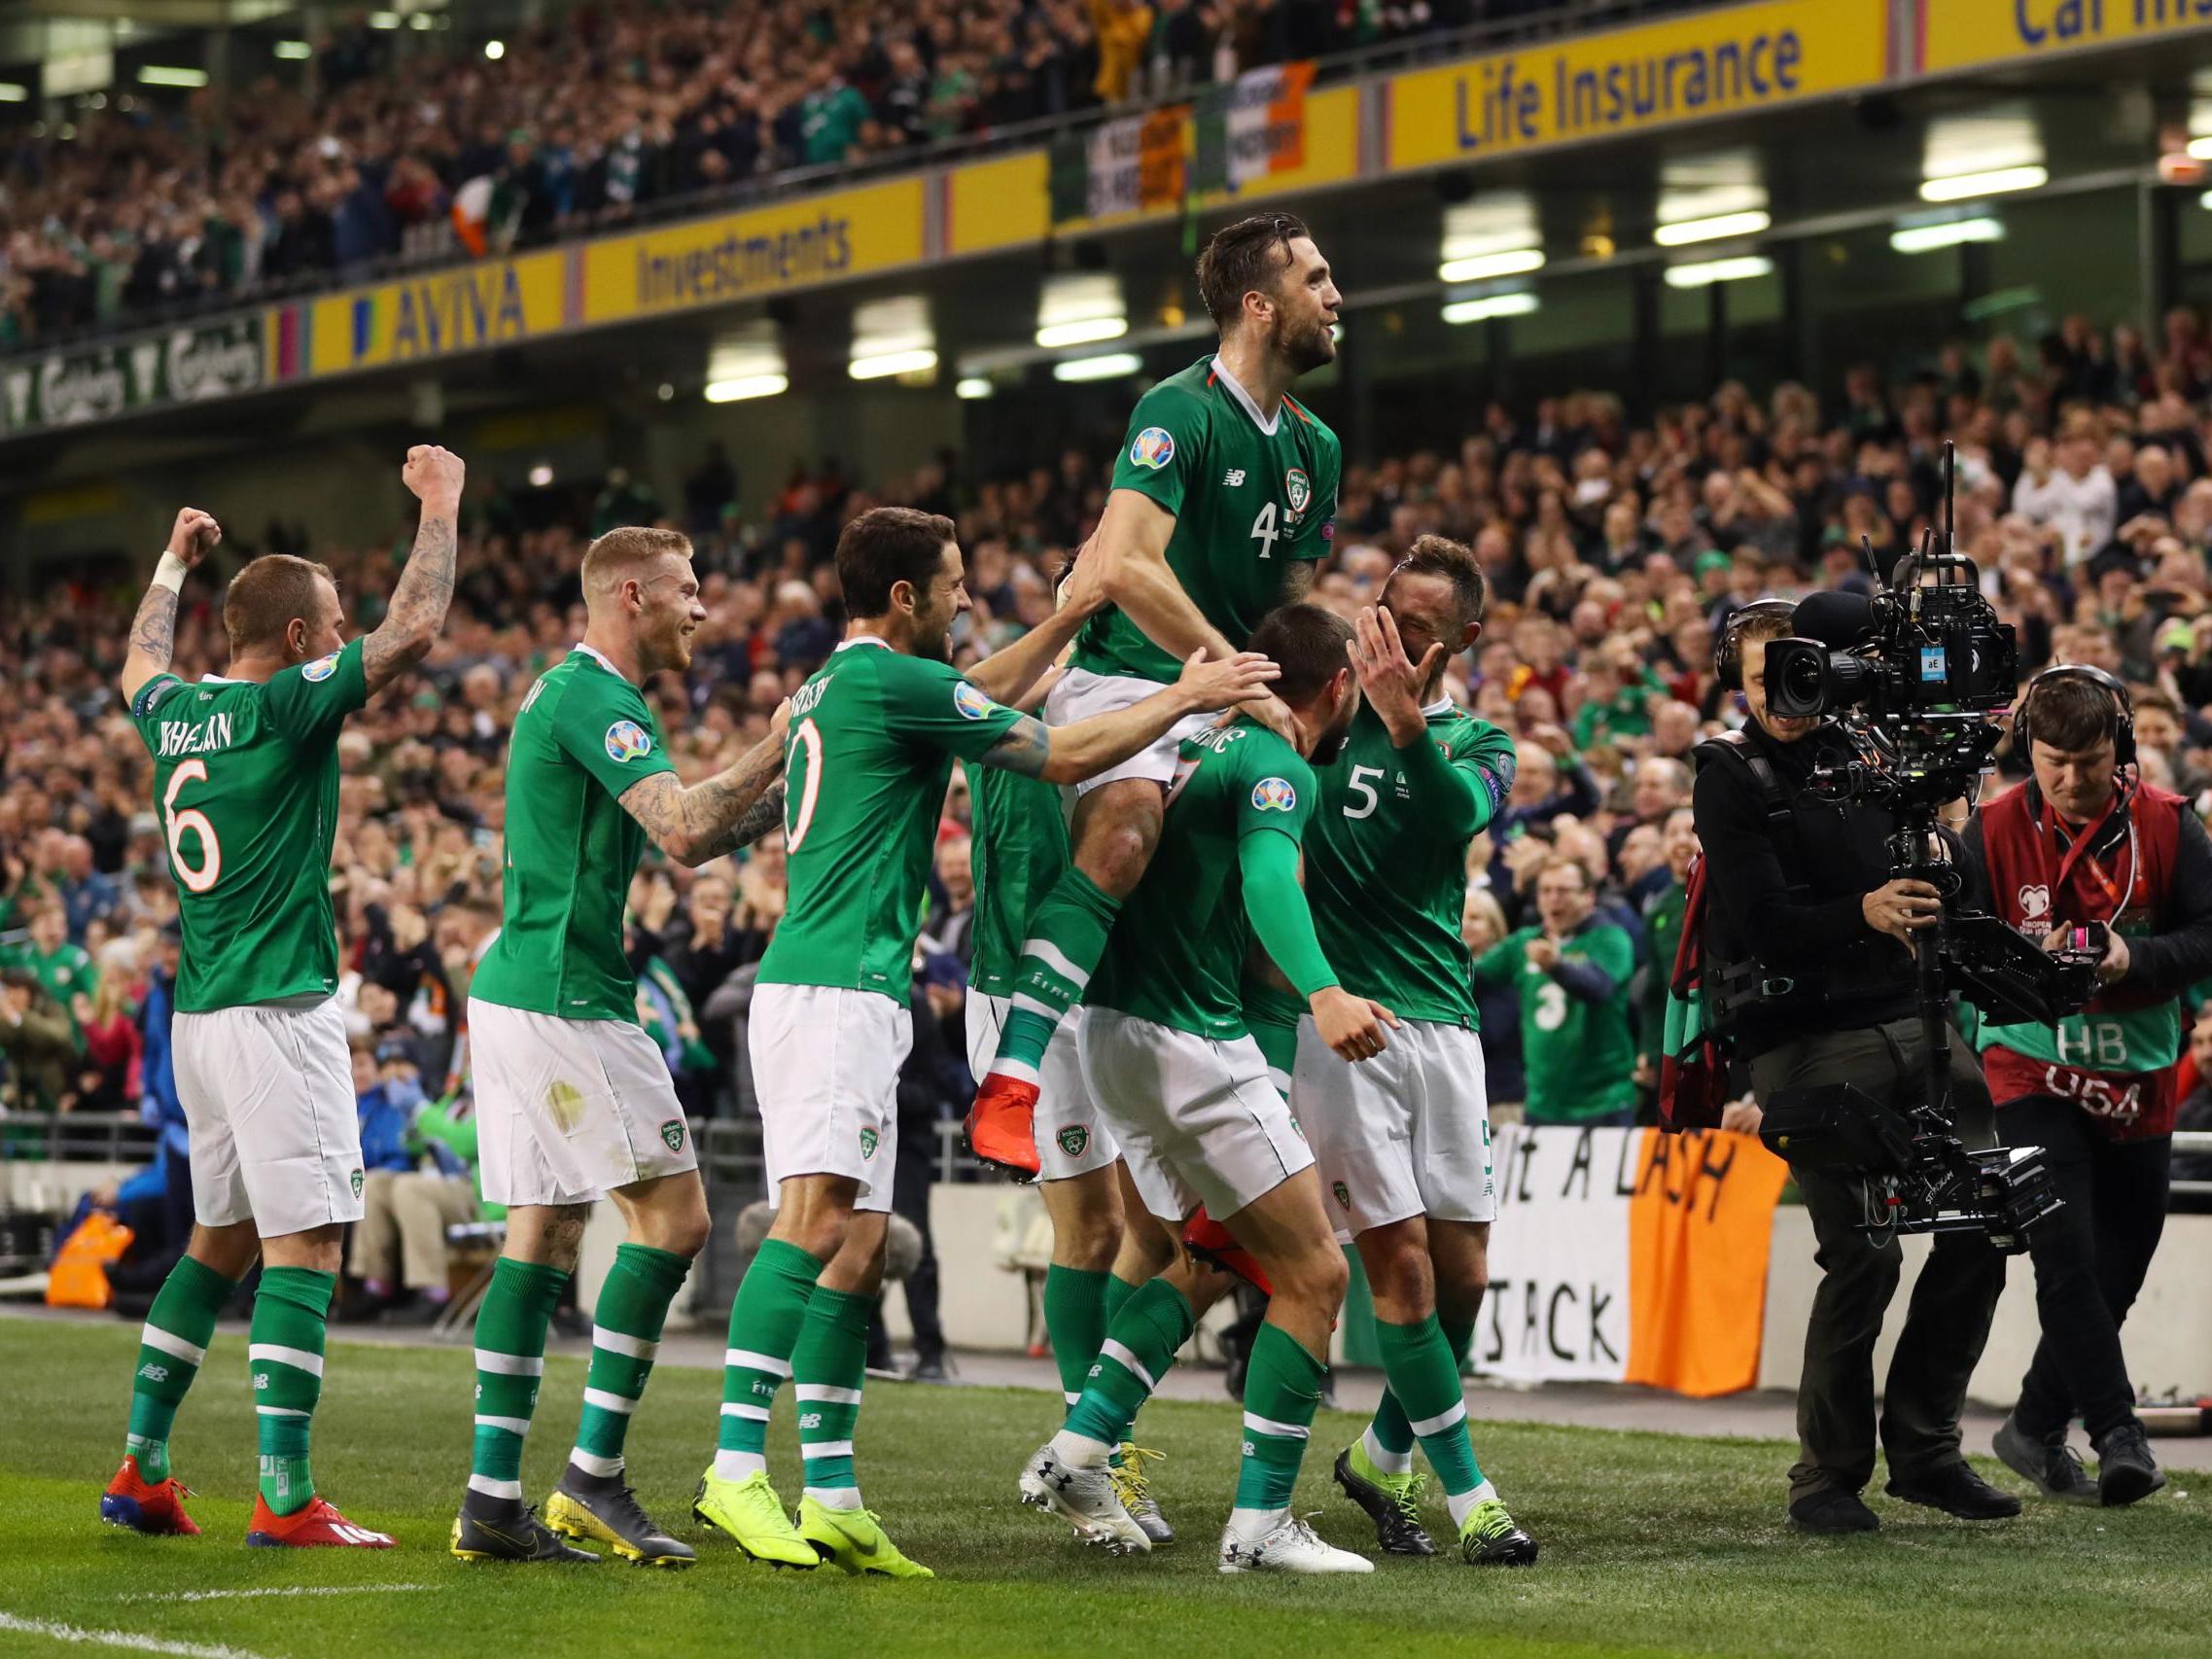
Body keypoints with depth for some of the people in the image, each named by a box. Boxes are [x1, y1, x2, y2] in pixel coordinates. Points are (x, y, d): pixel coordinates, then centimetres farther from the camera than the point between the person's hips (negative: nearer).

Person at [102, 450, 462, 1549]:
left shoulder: (173, 713, 10)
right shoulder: (281, 707, -12)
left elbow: (141, 664, 35)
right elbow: (413, 630, -12)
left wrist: (174, 564, 48)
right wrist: (439, 505, 0)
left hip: (198, 1011, 9)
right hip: (276, 1008, -9)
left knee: (220, 1238, 18)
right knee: (305, 1245, -9)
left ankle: (141, 1469, 19)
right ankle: (284, 1499, -15)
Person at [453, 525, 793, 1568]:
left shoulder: (569, 695, 21)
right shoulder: (594, 698, -12)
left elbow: (690, 842, 25)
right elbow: (684, 829, -23)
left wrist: (791, 785, 15)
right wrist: (782, 746, -12)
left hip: (517, 993, 10)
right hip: (565, 1000, -10)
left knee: (542, 1235, 8)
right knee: (672, 1214, -7)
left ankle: (493, 1498, 5)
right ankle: (594, 1475, -7)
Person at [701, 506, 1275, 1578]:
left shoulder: (836, 684, 20)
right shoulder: (892, 681, -9)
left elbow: (980, 694, 39)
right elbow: (1061, 757, -4)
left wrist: (1070, 615, 38)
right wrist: (1185, 698, 7)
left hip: (829, 990, 10)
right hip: (837, 987, -10)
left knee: (859, 1246, 6)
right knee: (816, 1221, -20)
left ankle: (830, 1496, 4)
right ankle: (737, 1467, -28)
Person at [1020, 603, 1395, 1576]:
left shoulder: (1215, 746, 15)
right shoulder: (1280, 770, -12)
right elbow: (1268, 879, -32)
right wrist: (1322, 994, -47)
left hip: (1120, 1029, 10)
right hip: (1188, 1040, -10)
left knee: (1212, 1257, 23)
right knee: (1314, 1273, -4)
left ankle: (1078, 1450, 13)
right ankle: (1259, 1525, -6)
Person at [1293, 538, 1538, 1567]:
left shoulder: (1478, 744, 11)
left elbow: (1456, 817, -12)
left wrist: (1406, 722, -29)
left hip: (1439, 1018, 3)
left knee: (1462, 1269, 3)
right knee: (1402, 1264, -10)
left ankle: (1382, 1456, 25)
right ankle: (1468, 1493, -2)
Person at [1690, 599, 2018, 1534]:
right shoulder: (1730, 782, -1)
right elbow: (1762, 923, -13)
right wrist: (1861, 913, -27)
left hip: (1913, 1019, 6)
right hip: (1809, 1043, -6)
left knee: (1984, 1223, -1)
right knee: (1863, 1254, -13)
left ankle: (1923, 1447, 12)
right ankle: (1828, 1475, 1)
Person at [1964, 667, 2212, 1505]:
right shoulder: (1994, 830, -5)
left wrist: (2133, 958, -23)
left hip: (2139, 1079, 2)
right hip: (2033, 1071, -2)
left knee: (2117, 1271, 9)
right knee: (2067, 1255, -17)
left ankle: (2036, 1429, 25)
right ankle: (2118, 1432, -15)